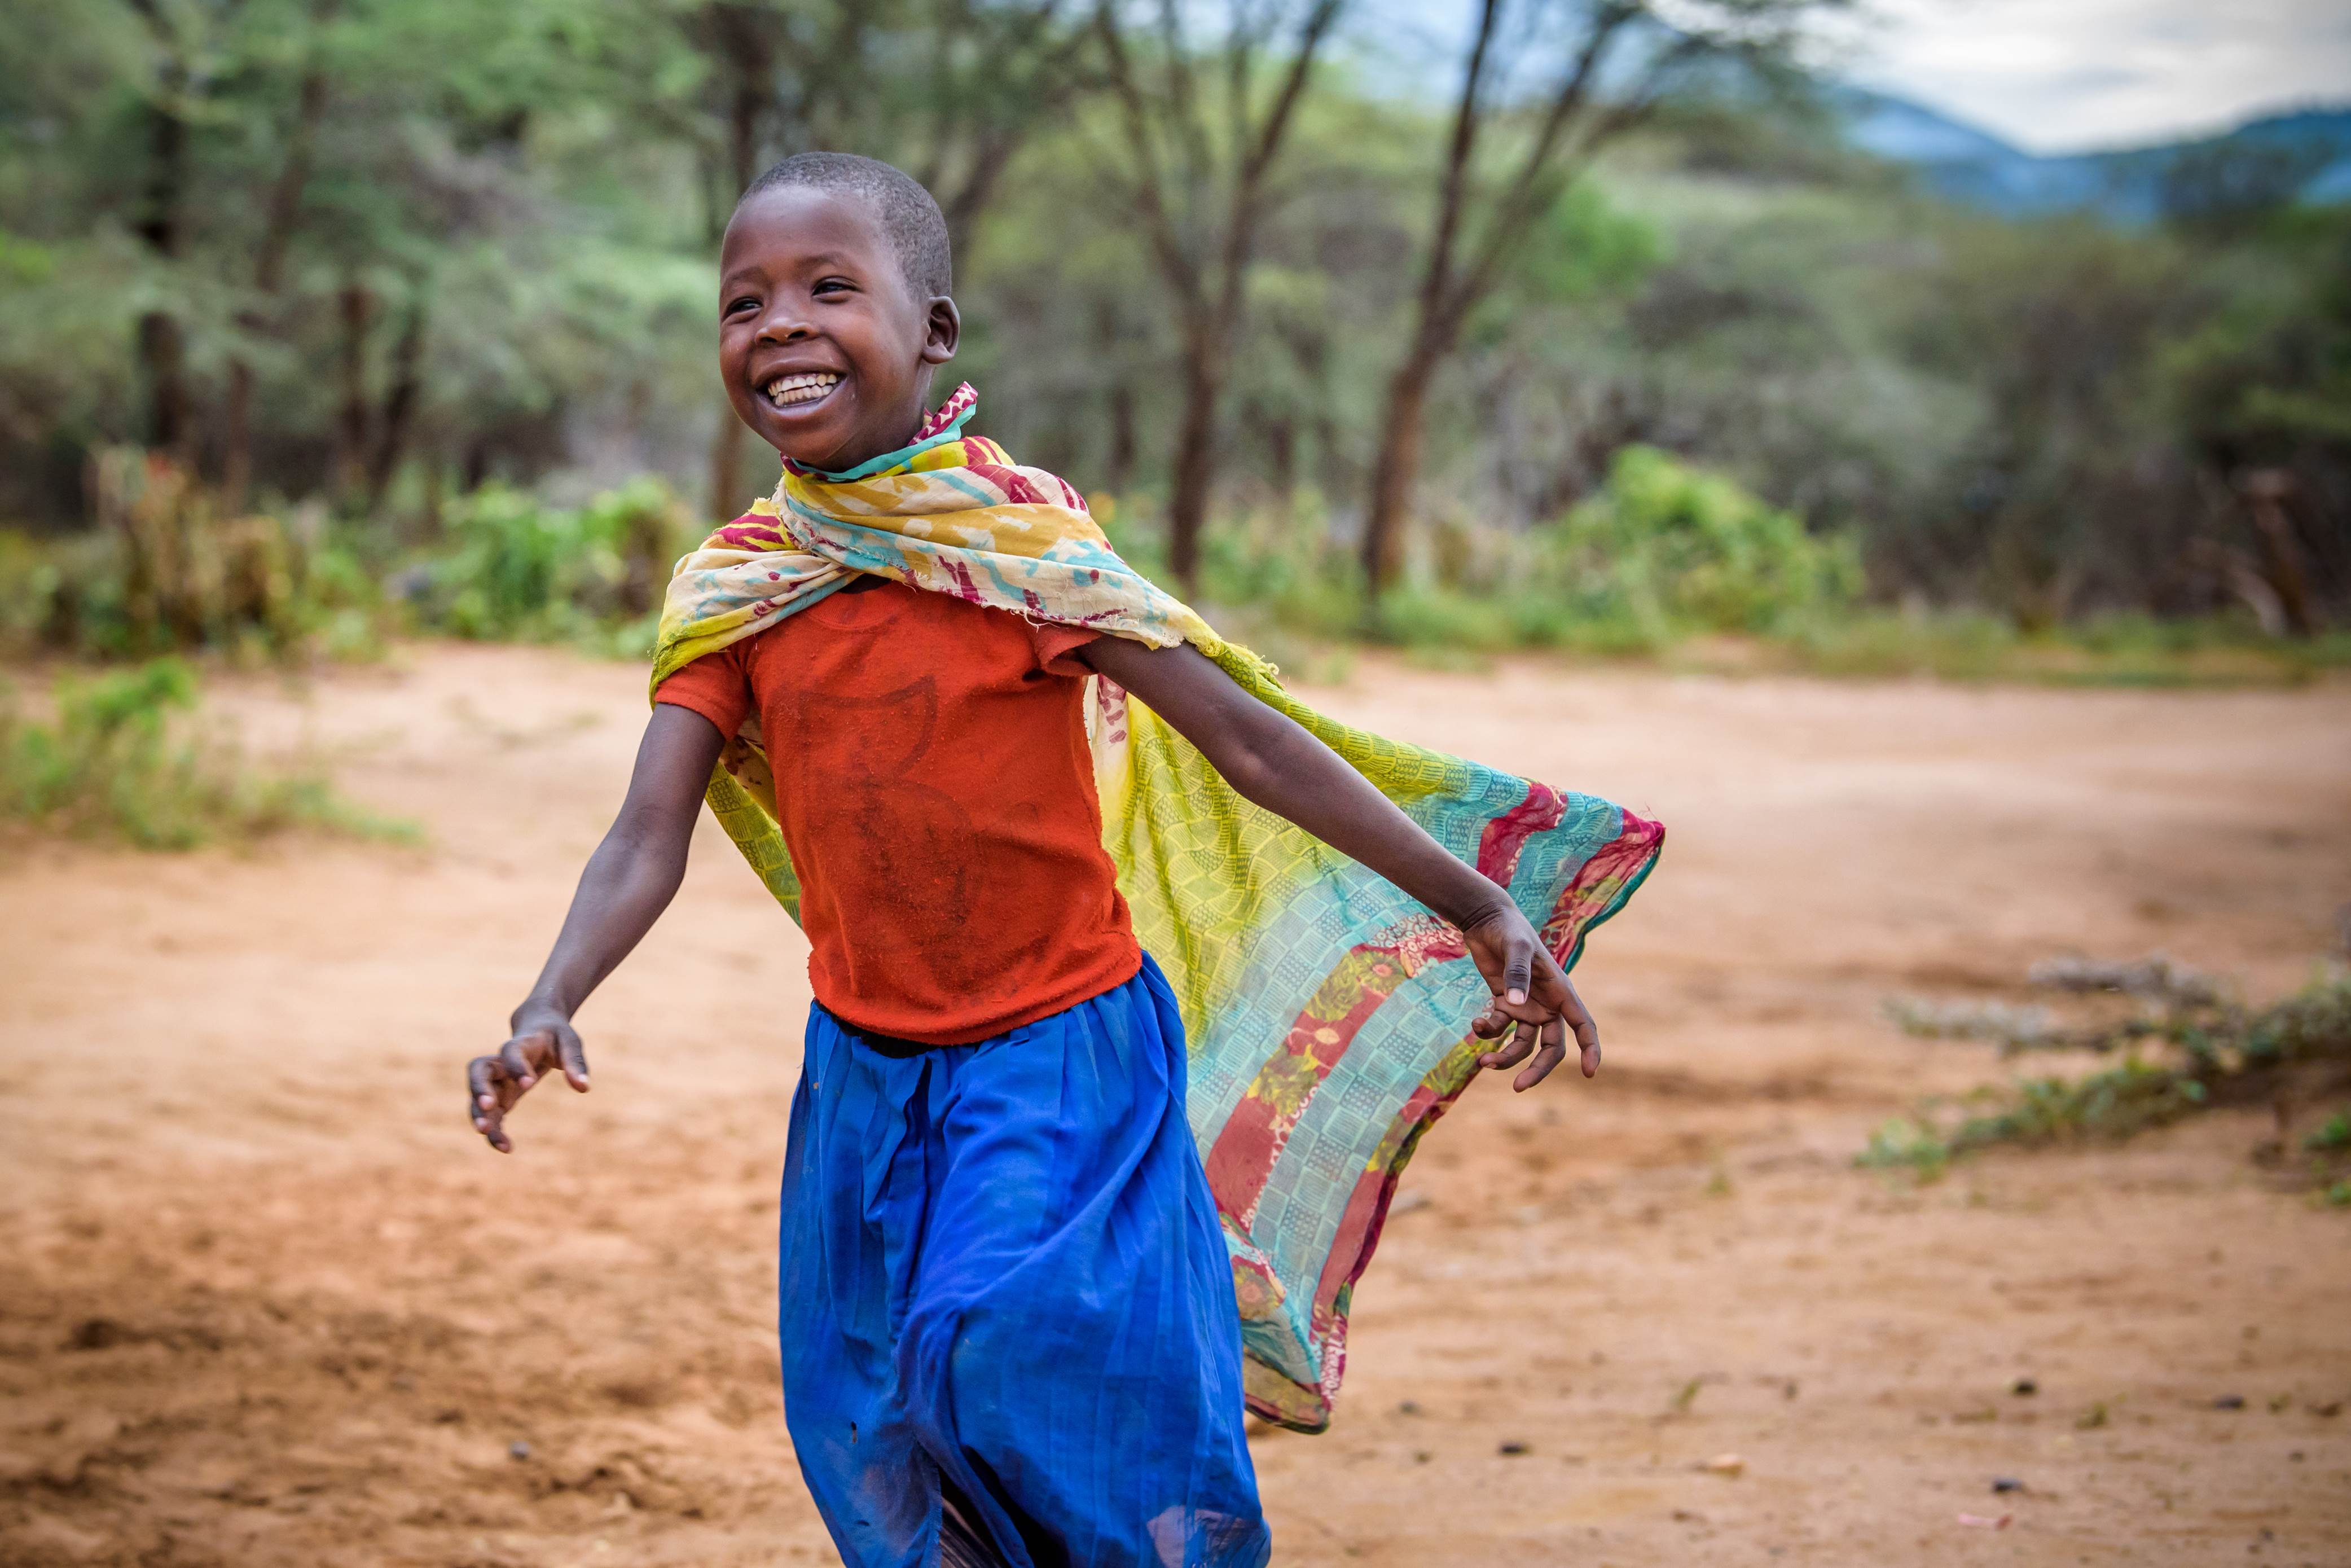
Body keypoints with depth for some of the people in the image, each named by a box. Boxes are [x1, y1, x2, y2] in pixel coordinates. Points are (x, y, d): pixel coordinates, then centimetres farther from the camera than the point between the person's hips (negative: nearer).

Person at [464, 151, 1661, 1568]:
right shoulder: (733, 588, -2)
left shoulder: (1021, 540, -13)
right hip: (865, 1067, 4)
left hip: (1061, 1052, -4)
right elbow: (650, 839, -8)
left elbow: (1246, 736, -14)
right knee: (871, 1434, 9)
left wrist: (1480, 908, -16)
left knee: (1011, 1363, -14)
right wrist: (551, 1004, -27)